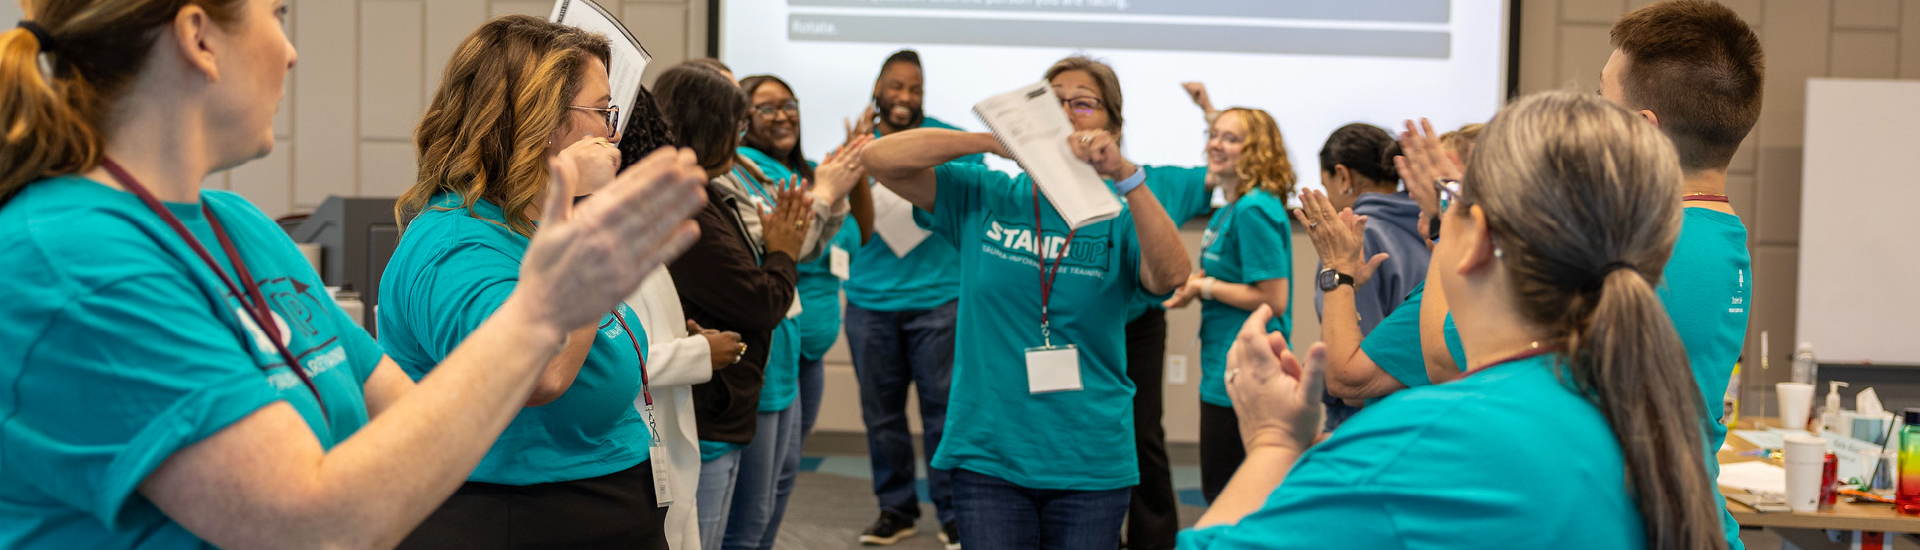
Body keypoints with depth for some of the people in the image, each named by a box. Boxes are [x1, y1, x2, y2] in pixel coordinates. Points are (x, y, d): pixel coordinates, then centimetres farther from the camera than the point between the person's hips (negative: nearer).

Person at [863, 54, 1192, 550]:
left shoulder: (1119, 216, 1)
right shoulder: (984, 197, 2)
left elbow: (1171, 277, -18)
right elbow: (880, 157, -7)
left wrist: (1126, 177, -28)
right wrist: (998, 141, -18)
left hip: (1090, 464, 1)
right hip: (988, 455, 0)